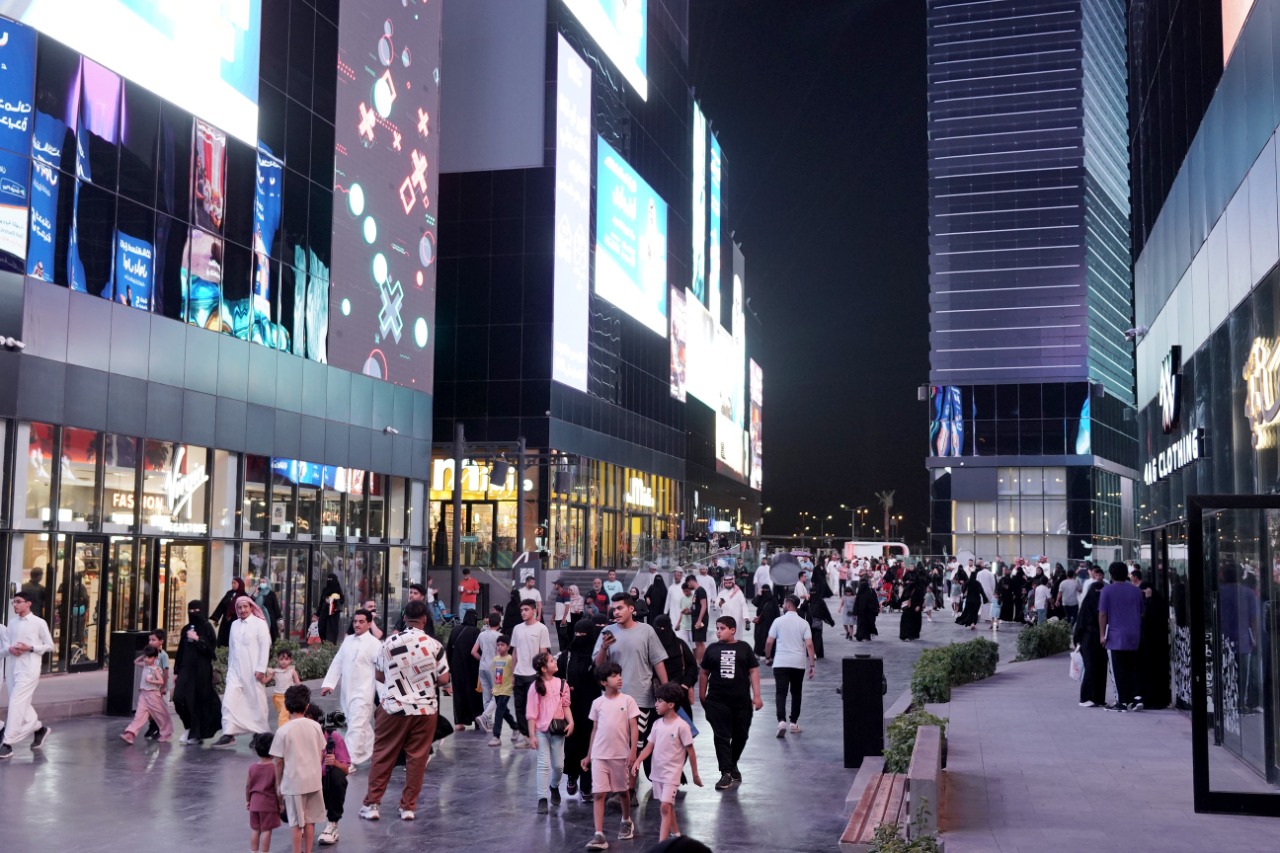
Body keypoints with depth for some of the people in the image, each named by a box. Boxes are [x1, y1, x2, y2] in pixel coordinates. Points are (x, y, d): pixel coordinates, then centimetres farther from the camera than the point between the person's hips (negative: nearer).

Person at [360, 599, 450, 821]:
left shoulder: (389, 642, -5)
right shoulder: (434, 645, -7)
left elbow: (379, 676, 5)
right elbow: (443, 680, -4)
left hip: (394, 708, 0)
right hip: (425, 709, 0)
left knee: (383, 756, 9)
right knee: (417, 758, 7)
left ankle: (371, 804, 11)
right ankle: (408, 807, 11)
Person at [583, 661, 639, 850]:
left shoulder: (627, 700, -3)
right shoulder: (597, 703, 2)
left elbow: (634, 728, -4)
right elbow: (595, 730, 11)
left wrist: (633, 752, -12)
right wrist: (588, 755, 13)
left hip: (621, 755, -1)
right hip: (599, 755, 1)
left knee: (622, 790, 15)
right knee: (600, 794, -6)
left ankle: (627, 822, 39)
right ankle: (599, 835, -9)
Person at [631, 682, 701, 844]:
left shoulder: (681, 726, -14)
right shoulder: (657, 723, 3)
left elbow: (690, 751, -8)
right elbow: (649, 746, 4)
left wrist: (695, 775, -3)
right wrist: (638, 761, -12)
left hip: (672, 773, -7)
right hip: (657, 772, 7)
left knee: (666, 807, -15)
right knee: (667, 806, 18)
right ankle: (676, 834, 34)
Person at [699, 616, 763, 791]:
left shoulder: (744, 648, 2)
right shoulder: (712, 649, 5)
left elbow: (753, 671, 2)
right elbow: (704, 673, 11)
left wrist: (757, 696, -4)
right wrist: (702, 696, 10)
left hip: (742, 701, 0)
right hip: (717, 702, 0)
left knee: (740, 735, 12)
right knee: (721, 736, -5)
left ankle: (732, 765, 34)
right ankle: (726, 773, -4)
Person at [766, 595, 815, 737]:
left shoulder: (779, 621, -1)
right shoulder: (803, 623, 2)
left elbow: (769, 642, -2)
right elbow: (809, 644, -7)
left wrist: (767, 656, 17)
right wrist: (812, 664, -5)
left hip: (780, 663, -2)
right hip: (798, 664, 2)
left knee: (781, 693, -5)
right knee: (796, 693, 15)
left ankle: (781, 721, -23)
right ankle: (794, 723, 20)